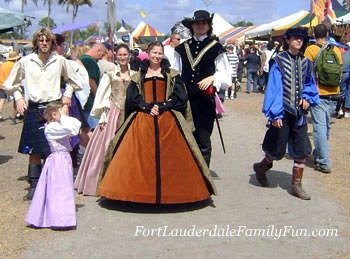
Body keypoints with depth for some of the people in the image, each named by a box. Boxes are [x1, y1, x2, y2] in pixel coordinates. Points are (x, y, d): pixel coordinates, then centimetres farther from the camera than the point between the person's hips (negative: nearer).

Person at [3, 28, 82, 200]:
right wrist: (18, 97, 3)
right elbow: (11, 84, 15)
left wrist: (67, 95, 7)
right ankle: (34, 185, 10)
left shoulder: (60, 61, 2)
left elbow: (73, 81, 19)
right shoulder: (25, 61, 2)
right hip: (33, 110, 0)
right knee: (34, 150, 1)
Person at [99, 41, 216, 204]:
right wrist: (147, 107, -11)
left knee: (168, 155, -5)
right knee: (142, 155, -5)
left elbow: (180, 96, 1)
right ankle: (142, 190, 0)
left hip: (168, 119, -1)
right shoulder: (138, 76, 13)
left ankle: (171, 190, 3)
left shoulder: (172, 75, 10)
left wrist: (162, 107, -10)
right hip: (143, 120, 1)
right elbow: (132, 97, 4)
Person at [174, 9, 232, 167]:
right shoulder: (182, 48, 12)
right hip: (185, 99, 3)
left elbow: (224, 74, 1)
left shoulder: (216, 48, 3)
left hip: (205, 100, -3)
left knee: (203, 140, 0)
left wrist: (212, 78, -18)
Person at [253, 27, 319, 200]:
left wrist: (308, 99, -4)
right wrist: (275, 114, -15)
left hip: (299, 113, 5)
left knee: (302, 152, 4)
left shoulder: (306, 63, 7)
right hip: (283, 114, -5)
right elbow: (274, 88, -10)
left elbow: (310, 85, 16)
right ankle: (261, 167, 34)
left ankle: (296, 186, 17)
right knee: (277, 151, 4)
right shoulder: (279, 62, -7)